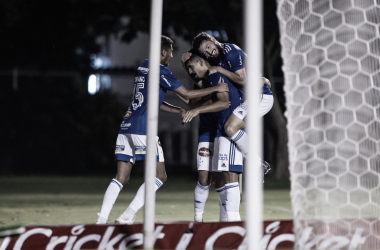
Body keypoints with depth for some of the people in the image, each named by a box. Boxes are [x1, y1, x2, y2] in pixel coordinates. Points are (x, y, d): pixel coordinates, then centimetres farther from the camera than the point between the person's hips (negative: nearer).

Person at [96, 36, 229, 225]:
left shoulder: (143, 67, 19)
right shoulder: (160, 71, -6)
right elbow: (186, 94, -3)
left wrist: (179, 111, 24)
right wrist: (216, 89, 6)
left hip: (126, 125, 8)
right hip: (142, 129, -8)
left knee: (121, 177, 6)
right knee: (159, 176, 0)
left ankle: (101, 220, -6)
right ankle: (127, 216, -9)